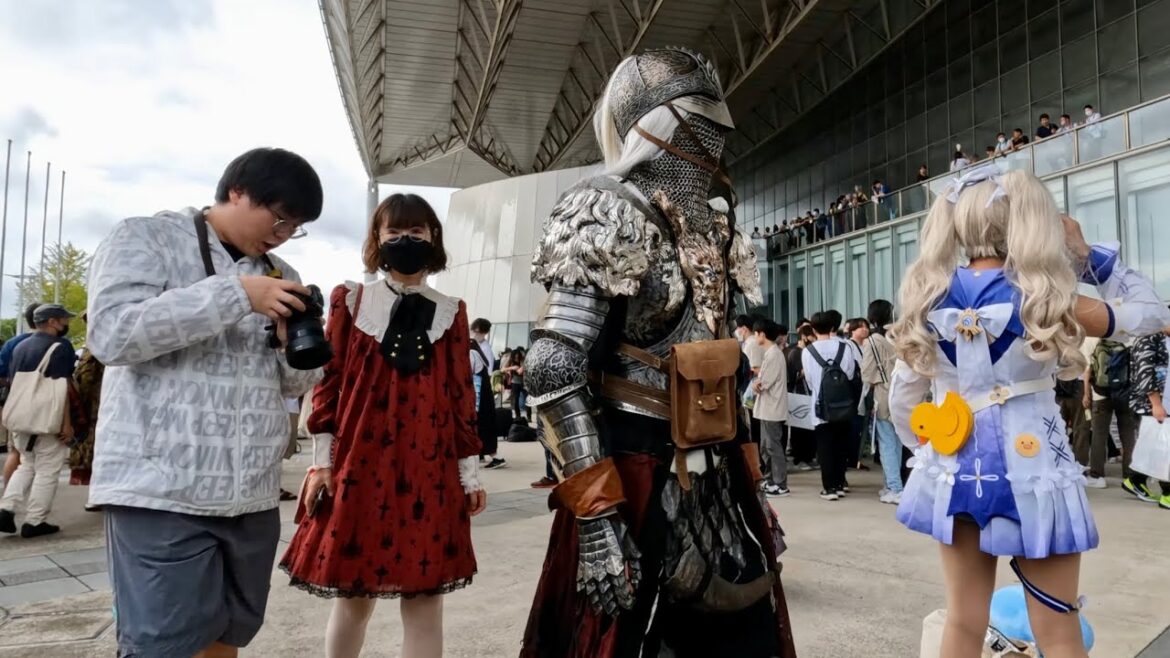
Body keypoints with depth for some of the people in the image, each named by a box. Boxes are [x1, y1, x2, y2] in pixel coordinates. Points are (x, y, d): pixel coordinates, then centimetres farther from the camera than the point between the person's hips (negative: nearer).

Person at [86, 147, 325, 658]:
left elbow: (298, 383, 18)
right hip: (161, 492, -5)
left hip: (253, 498, 6)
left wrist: (295, 341, -5)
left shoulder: (278, 276, 16)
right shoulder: (145, 239, 0)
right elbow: (110, 333, -16)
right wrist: (237, 294, -19)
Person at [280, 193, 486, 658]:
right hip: (359, 465, 0)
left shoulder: (451, 313, 7)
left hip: (429, 469, 1)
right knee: (352, 597, 9)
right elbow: (329, 383, 5)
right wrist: (323, 460, 0)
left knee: (425, 602, 5)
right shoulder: (350, 301, 6)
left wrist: (470, 473, 5)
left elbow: (462, 396, 6)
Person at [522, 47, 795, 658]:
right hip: (638, 479, -8)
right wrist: (597, 515, -23)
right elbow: (553, 372, -20)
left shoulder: (711, 231, 13)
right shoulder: (615, 219, -12)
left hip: (712, 475, 8)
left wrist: (751, 483, 17)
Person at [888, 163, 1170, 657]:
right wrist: (1086, 255, 7)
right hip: (1031, 474, -3)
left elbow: (902, 401, 4)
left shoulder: (929, 301, -2)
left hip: (954, 473, 4)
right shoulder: (1042, 298, -12)